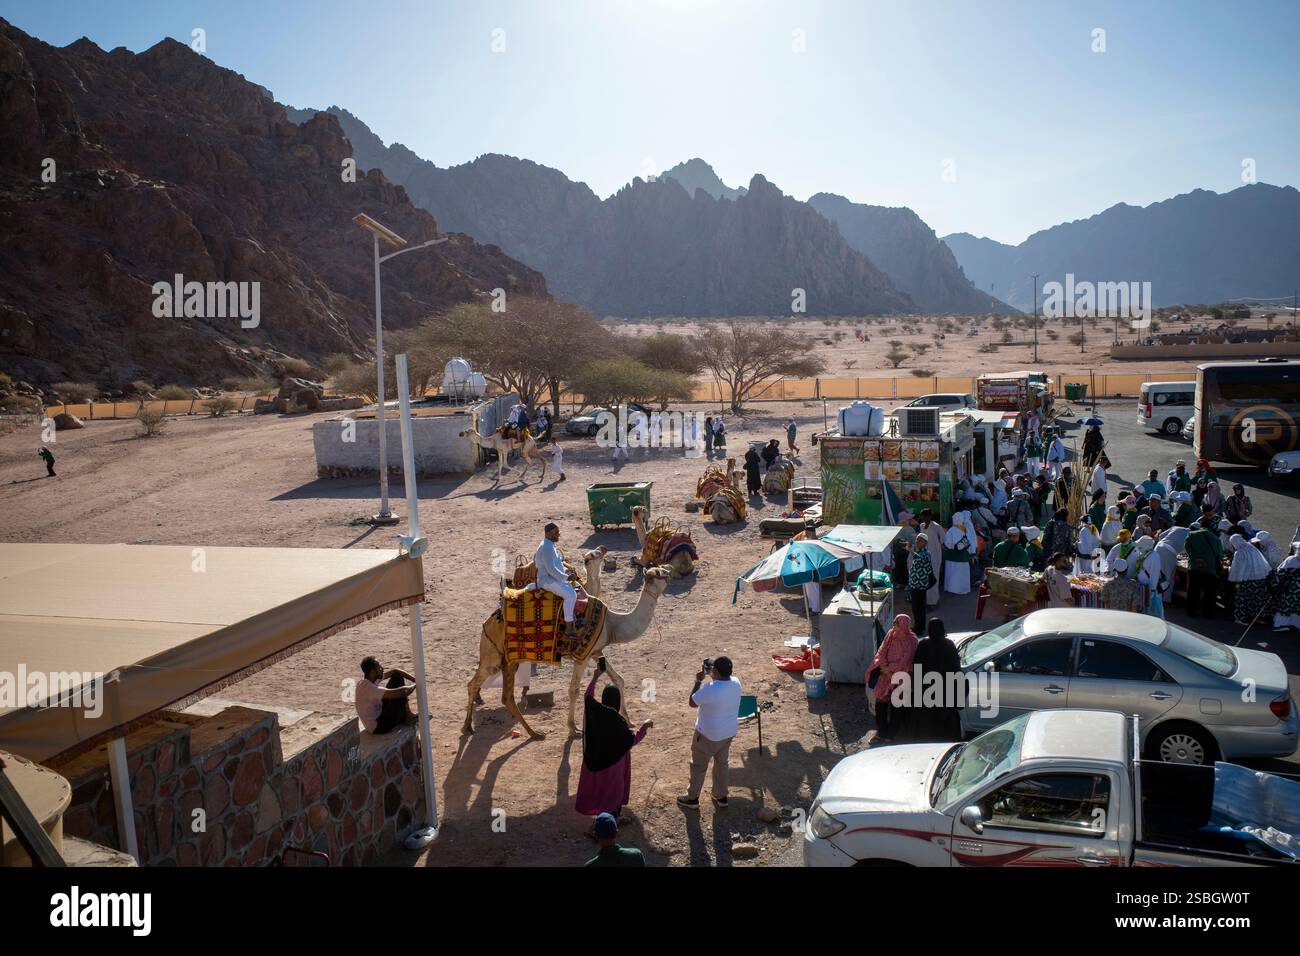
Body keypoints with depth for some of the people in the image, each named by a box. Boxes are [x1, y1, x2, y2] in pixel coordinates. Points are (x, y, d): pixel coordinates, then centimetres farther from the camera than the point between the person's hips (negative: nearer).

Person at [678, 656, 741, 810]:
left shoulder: (709, 689, -32)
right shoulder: (736, 683, -11)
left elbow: (692, 703, -14)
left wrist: (698, 681, -10)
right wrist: (711, 675, 1)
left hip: (708, 735, -6)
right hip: (729, 732, 6)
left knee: (698, 766, 15)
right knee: (721, 763, 25)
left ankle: (692, 798, 31)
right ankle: (721, 797, 38)